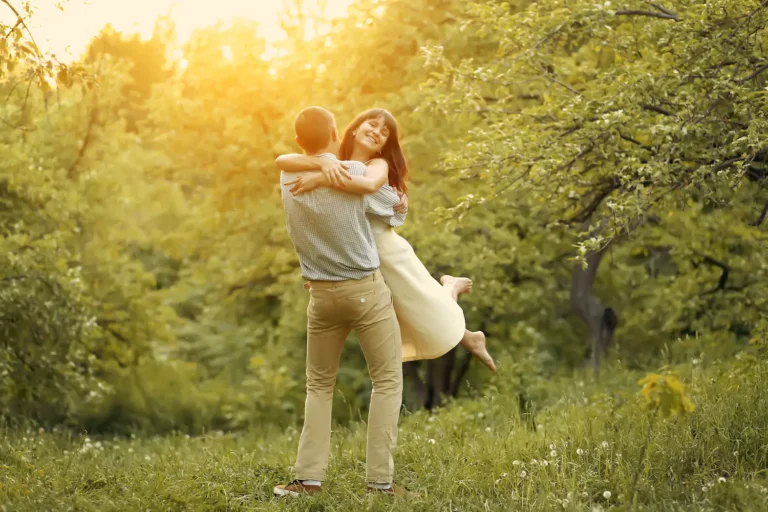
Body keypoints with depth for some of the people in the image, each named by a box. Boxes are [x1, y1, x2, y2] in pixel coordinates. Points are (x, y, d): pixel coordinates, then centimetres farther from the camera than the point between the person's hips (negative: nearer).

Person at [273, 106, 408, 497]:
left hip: (322, 293, 4)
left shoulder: (288, 176, -1)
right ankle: (380, 478, -2)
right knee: (387, 381, 5)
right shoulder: (356, 174, -14)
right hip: (367, 289, -4)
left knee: (319, 384, 16)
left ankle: (309, 477, 6)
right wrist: (396, 213, 27)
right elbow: (394, 208, 3)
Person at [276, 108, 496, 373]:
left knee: (435, 322, 12)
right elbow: (282, 160, -20)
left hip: (388, 254, -4)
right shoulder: (333, 165, -3)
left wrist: (321, 179, -40)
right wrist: (323, 164, -35)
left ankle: (451, 288, 44)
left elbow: (369, 184, -39)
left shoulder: (378, 165, -12)